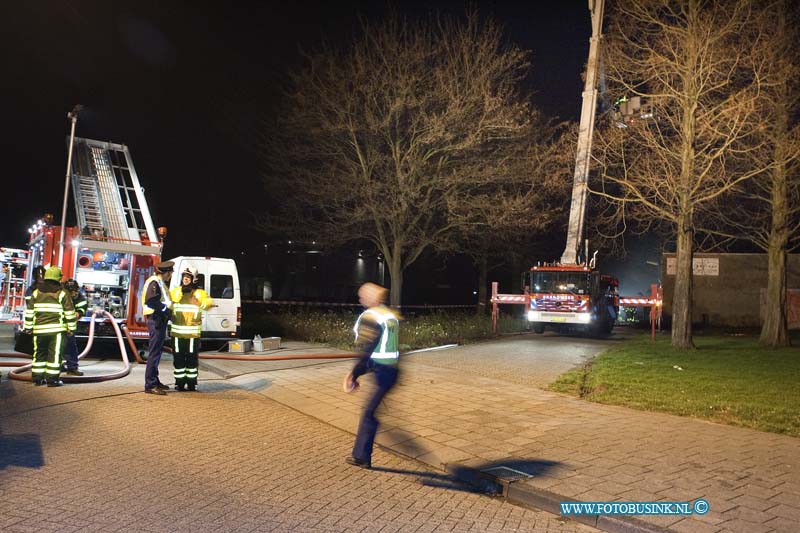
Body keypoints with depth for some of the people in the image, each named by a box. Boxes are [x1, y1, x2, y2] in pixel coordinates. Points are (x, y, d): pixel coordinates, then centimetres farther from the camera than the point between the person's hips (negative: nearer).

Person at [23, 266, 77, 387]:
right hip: (56, 329, -4)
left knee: (39, 353, 15)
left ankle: (37, 378, 18)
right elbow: (70, 313, -1)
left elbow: (29, 311, 9)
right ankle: (53, 379, -2)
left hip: (39, 329, 4)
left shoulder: (36, 292, 9)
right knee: (54, 354, -1)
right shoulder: (62, 294, -1)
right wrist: (71, 328, 7)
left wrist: (28, 327, 16)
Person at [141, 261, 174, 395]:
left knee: (157, 351, 17)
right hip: (156, 320, -11)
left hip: (160, 320, 11)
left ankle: (154, 381, 27)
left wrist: (167, 310, 3)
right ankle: (150, 385, -7)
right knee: (154, 352, -9)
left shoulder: (160, 283, 19)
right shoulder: (154, 282, -13)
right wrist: (165, 310, -19)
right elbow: (151, 301, -25)